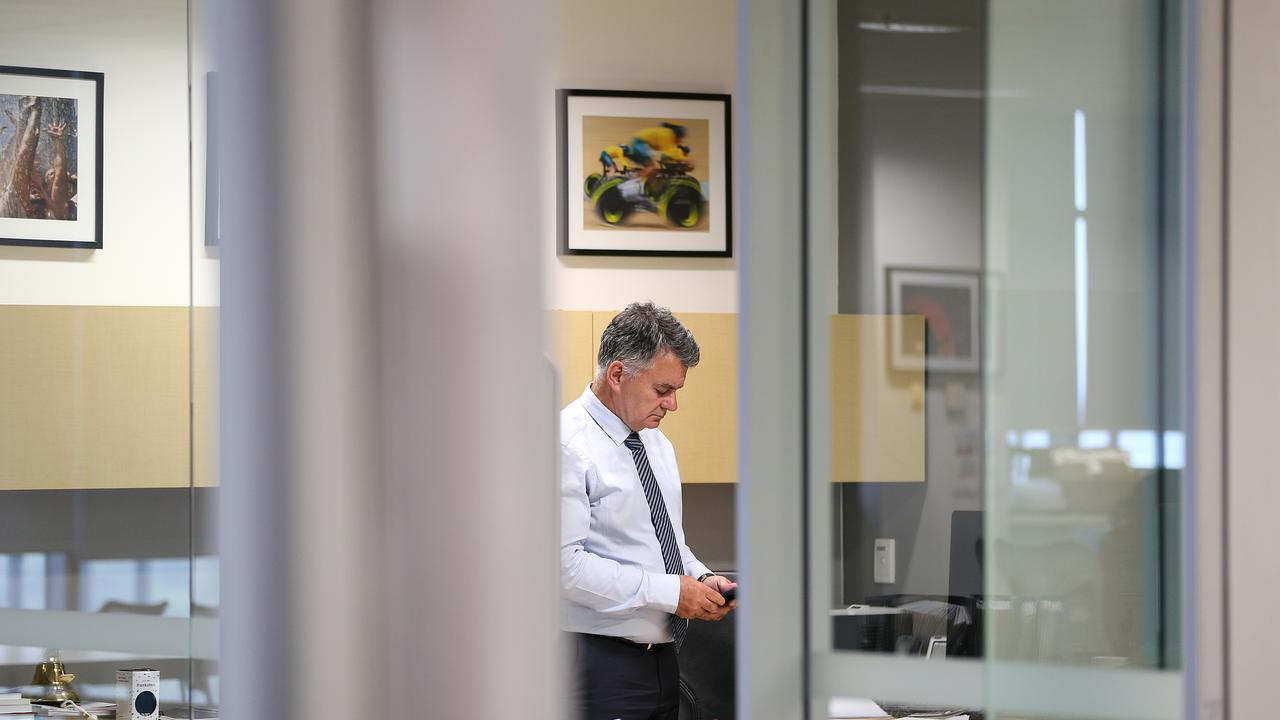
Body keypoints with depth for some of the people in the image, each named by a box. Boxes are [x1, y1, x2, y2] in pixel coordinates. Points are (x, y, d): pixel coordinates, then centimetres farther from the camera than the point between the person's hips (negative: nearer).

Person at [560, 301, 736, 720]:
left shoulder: (658, 445, 16)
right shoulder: (568, 445, -14)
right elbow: (566, 564, -22)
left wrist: (701, 579, 3)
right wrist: (670, 591, -19)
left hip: (662, 657, 9)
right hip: (601, 665, -8)